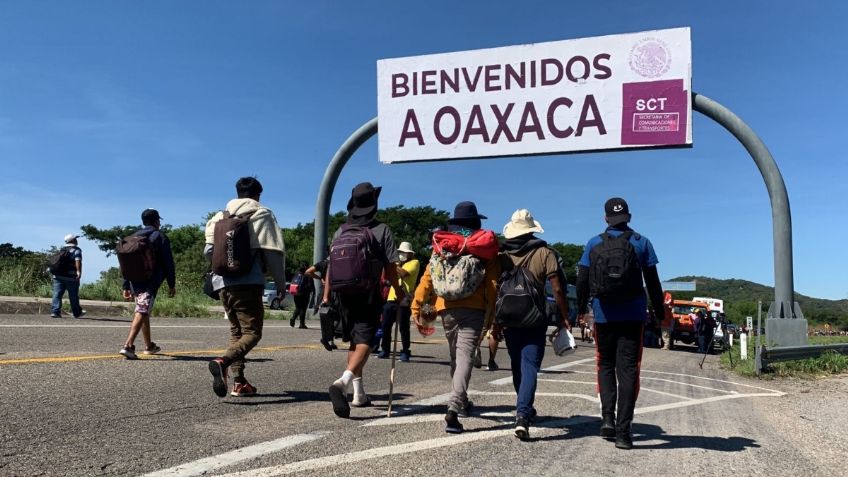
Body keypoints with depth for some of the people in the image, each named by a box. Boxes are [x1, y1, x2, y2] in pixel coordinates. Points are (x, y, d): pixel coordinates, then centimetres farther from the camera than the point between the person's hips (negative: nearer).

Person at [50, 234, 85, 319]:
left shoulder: (61, 250, 19)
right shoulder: (76, 250, -2)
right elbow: (78, 260, -18)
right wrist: (79, 272, -28)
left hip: (58, 276, 5)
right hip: (71, 277, -5)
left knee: (57, 294, 1)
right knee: (73, 296, 6)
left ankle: (55, 311, -10)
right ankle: (76, 312, 18)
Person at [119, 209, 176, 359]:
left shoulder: (134, 237, 16)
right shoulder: (160, 237, 0)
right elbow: (168, 262, -4)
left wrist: (126, 287, 17)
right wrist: (172, 284, 1)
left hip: (135, 281, 6)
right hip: (151, 282, -6)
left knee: (144, 312, 18)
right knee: (142, 312, -11)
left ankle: (149, 346, 29)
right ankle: (128, 345, -25)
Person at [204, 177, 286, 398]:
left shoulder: (220, 216, 16)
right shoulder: (261, 214, 2)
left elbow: (208, 250, 10)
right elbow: (273, 252, -5)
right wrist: (281, 283, 1)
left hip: (223, 283, 6)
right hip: (248, 282, -6)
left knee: (236, 331, 15)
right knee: (252, 332, -4)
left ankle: (239, 382, 9)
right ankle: (223, 362, -30)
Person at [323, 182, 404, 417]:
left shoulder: (341, 231, 7)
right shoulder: (381, 230, -5)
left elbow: (330, 265, 6)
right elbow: (390, 267, -7)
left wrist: (326, 296, 11)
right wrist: (399, 293, 5)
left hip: (345, 295, 5)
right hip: (369, 296, -5)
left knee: (354, 342, 18)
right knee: (364, 343, -8)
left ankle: (359, 394, 24)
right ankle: (342, 382, -31)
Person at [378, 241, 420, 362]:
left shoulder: (414, 262, 1)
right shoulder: (398, 264, 25)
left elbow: (403, 273, -17)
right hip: (391, 298, 7)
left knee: (403, 327, -3)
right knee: (385, 326, 6)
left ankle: (405, 352, 6)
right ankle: (385, 350, 17)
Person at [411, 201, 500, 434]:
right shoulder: (485, 245, 4)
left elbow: (428, 276, 2)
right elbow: (492, 281, -4)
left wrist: (417, 305, 2)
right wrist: (491, 310, 0)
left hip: (447, 308, 3)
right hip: (473, 308, -3)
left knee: (455, 356, 19)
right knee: (464, 357, -7)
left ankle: (460, 402, 33)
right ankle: (453, 408, -21)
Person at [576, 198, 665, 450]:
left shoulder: (594, 244, 3)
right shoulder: (641, 243, 2)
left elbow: (582, 280, 2)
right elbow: (653, 282, 2)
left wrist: (581, 309, 13)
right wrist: (659, 312, 9)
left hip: (603, 315, 1)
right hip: (633, 315, 0)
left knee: (606, 365, 16)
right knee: (628, 369, 2)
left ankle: (608, 418, 2)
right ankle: (623, 430, 0)